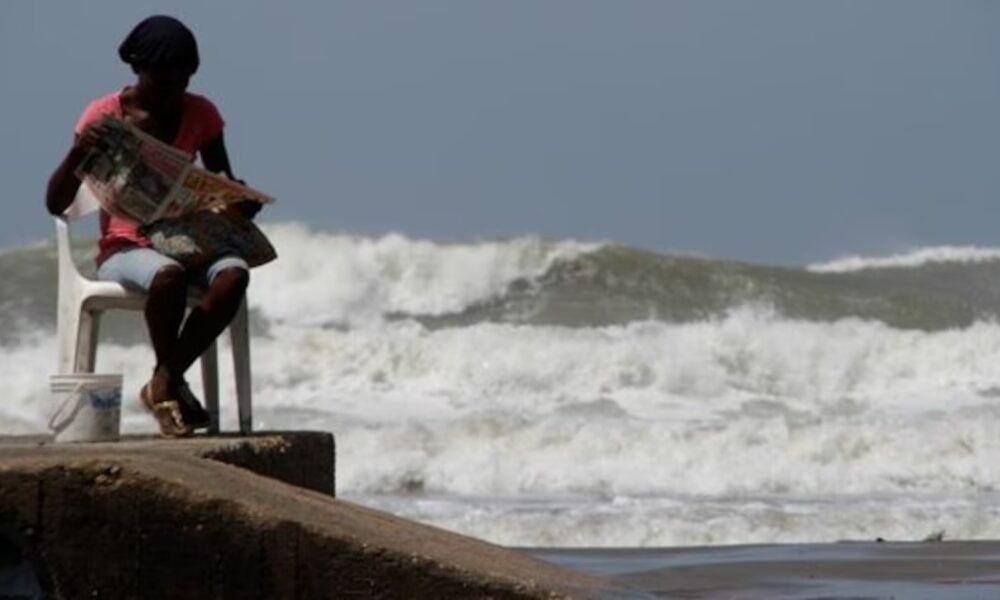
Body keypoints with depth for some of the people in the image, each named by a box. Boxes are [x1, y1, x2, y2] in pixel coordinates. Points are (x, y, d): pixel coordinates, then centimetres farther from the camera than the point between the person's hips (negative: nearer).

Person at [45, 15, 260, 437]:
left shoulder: (200, 114, 7)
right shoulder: (105, 115, -4)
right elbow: (55, 204, -7)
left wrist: (241, 204, -11)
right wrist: (78, 152, -27)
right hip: (124, 248, -4)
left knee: (234, 272, -32)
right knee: (168, 275, -40)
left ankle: (165, 381, -19)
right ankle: (170, 382, -16)